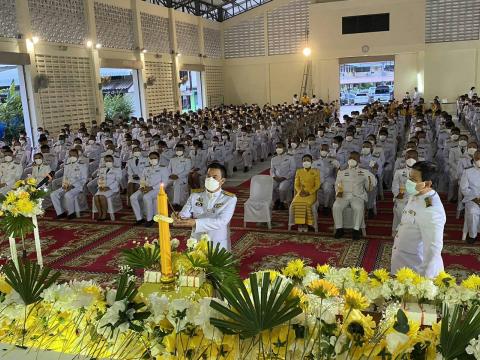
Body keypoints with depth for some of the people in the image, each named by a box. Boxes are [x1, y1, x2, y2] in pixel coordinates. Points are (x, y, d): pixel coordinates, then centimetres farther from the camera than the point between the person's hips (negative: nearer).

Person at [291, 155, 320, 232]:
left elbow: (317, 185, -1)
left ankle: (306, 223, -22)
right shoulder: (299, 171, 12)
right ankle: (299, 223, -22)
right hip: (301, 193, 2)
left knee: (307, 203, -34)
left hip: (311, 194, -2)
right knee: (296, 202, -29)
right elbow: (296, 185, 11)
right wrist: (300, 191, -9)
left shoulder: (315, 172, 4)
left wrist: (309, 192, -14)